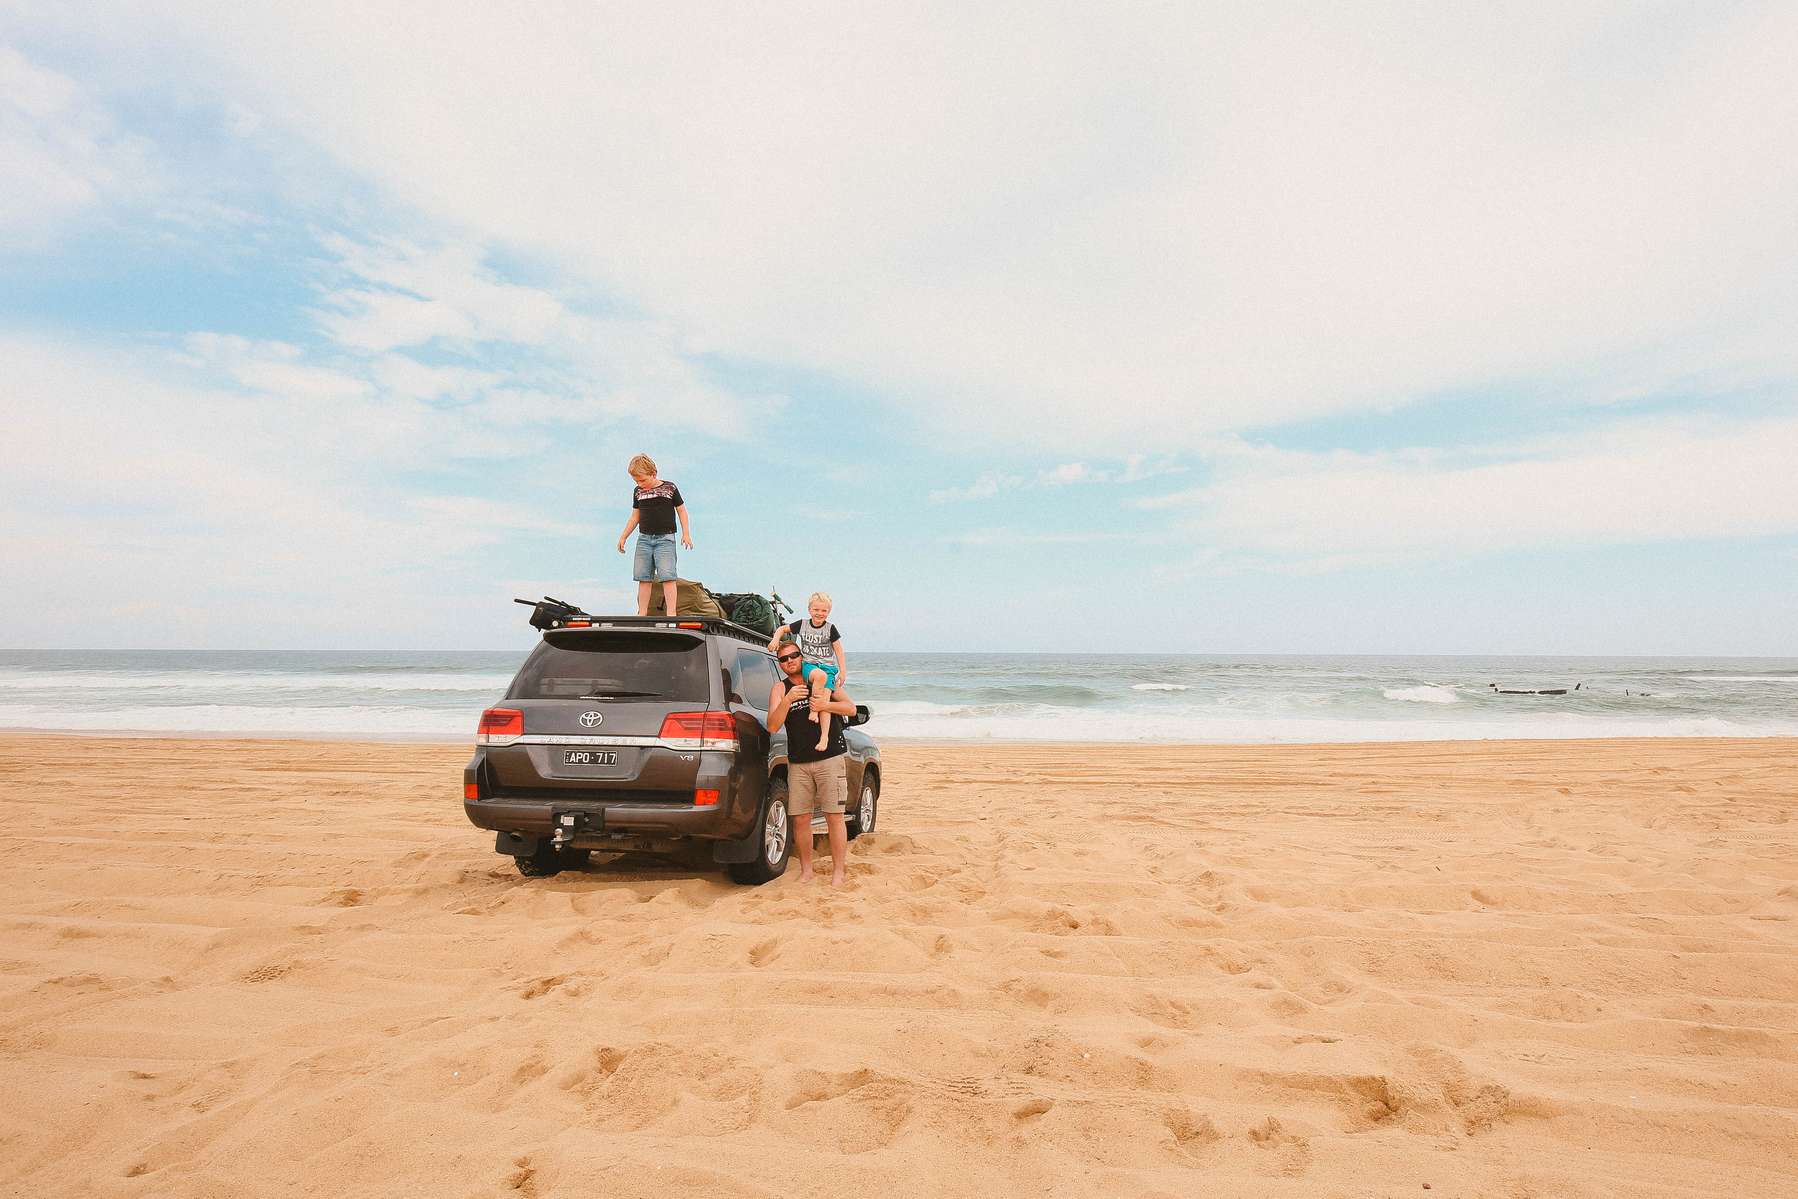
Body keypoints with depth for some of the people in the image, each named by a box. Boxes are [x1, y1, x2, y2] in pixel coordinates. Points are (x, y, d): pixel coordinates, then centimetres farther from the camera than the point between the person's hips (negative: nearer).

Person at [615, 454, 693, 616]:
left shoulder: (670, 488, -1)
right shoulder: (638, 492, 10)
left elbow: (681, 510, 5)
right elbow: (635, 516, 19)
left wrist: (686, 533, -3)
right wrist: (623, 536, 15)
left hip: (665, 538, -4)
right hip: (644, 538, 4)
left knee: (667, 576, -13)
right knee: (644, 577, 2)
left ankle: (671, 613, -14)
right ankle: (642, 614, 5)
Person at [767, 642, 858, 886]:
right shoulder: (780, 689, 3)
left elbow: (851, 708, 2)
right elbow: (772, 726, -10)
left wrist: (825, 705, -15)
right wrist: (787, 700, -26)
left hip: (830, 758, -1)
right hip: (797, 763, 1)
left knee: (834, 817, -3)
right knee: (800, 819, 4)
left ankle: (838, 872, 5)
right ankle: (806, 870, 19)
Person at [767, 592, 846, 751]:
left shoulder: (830, 629, 2)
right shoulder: (802, 624, 6)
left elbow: (839, 652, 5)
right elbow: (782, 628, 19)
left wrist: (842, 672, -1)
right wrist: (776, 639, -1)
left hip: (828, 666, 0)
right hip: (808, 665, 0)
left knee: (824, 701, -20)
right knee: (820, 675, -38)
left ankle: (824, 735, -18)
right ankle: (813, 709, -25)